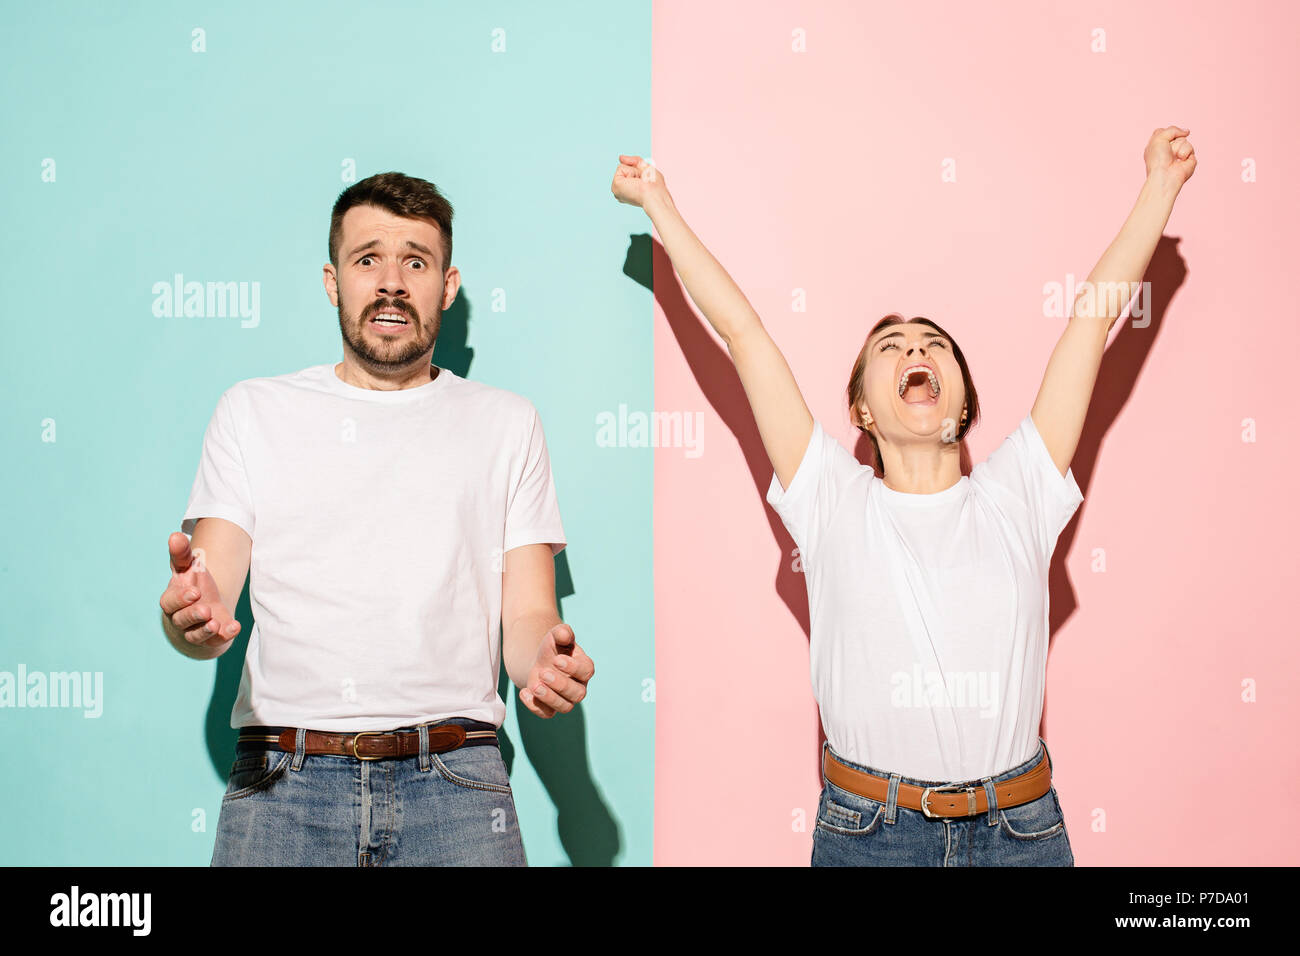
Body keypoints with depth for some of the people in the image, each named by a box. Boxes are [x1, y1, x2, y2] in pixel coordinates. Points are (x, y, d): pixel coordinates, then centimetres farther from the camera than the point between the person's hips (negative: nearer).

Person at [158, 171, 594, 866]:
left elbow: (526, 616, 8)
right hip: (281, 782, 0)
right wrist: (192, 618, -19)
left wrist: (546, 657, -16)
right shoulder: (253, 410, 13)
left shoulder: (506, 424, 13)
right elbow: (209, 604, 5)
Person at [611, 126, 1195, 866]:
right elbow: (740, 327, 2)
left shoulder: (1015, 496, 3)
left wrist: (1162, 184, 12)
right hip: (866, 830, -1)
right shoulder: (832, 500, -1)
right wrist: (658, 202, 6)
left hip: (1020, 830, 2)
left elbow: (1096, 317, 7)